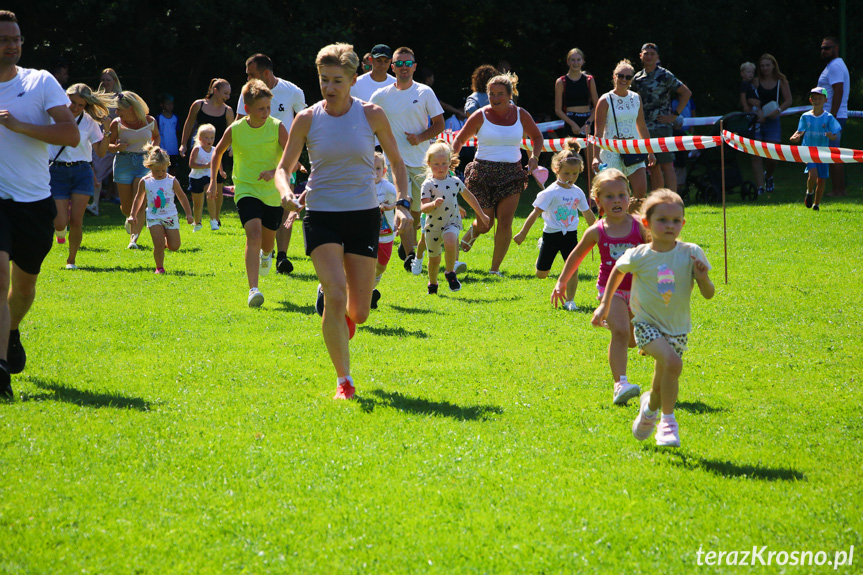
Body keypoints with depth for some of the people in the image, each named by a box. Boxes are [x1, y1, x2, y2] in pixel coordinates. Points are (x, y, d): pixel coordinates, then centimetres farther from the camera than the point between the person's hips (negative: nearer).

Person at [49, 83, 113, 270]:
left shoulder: (90, 122, 2)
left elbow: (100, 152, 3)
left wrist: (107, 131, -9)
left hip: (81, 172, 1)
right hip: (57, 171, -1)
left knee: (76, 221, -5)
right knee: (61, 222, -7)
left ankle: (71, 260, 14)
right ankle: (59, 230, 32)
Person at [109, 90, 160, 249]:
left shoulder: (150, 121, -2)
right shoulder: (117, 124, -5)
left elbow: (156, 137, 20)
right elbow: (108, 144, 4)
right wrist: (117, 147, -18)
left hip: (144, 162, -1)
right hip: (124, 162, 1)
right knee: (126, 206, 7)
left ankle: (134, 239, -16)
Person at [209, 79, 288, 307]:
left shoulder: (277, 128, -8)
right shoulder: (235, 130, -6)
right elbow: (218, 152, 14)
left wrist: (274, 171, -28)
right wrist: (213, 181, 10)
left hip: (272, 192, 2)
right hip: (246, 190, -2)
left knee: (267, 241, 14)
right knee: (254, 233, -24)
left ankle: (266, 255, 56)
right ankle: (253, 290, -28)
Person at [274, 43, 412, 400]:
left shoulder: (371, 115, -2)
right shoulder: (307, 119, -3)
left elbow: (396, 161, 9)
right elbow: (284, 167, 3)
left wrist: (402, 203, -3)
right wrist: (286, 192, -19)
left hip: (363, 216, 1)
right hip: (321, 216, -1)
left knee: (359, 312, 2)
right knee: (336, 297, -19)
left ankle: (342, 316, 42)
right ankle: (344, 380, -8)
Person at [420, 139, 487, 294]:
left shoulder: (455, 182, 2)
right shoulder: (428, 184, -8)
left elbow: (469, 197, 18)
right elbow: (424, 208, -16)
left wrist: (481, 215, 24)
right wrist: (434, 204, -39)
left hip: (452, 223, 0)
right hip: (433, 226, 0)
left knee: (450, 242, -32)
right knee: (434, 258, 12)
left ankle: (450, 273, -11)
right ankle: (432, 285, 38)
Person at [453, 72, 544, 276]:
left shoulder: (521, 116, 5)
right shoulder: (480, 116, -1)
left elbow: (537, 137, 21)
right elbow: (460, 139, 6)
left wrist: (534, 157, 3)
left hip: (511, 173, 1)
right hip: (483, 172, -1)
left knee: (505, 222, -11)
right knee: (485, 223, -2)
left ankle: (495, 268, 0)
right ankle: (469, 235, 36)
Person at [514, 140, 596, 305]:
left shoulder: (578, 193, 2)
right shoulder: (551, 192, -13)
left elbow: (588, 214, 17)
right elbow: (536, 213, -12)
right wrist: (523, 233, -11)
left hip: (570, 235, 3)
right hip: (552, 235, -3)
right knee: (541, 274, 9)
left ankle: (569, 300, 2)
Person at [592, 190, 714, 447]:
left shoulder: (691, 254, -9)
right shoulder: (638, 257, -12)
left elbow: (708, 294, -6)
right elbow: (617, 271, 12)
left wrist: (703, 278, -26)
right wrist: (605, 304, 15)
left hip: (678, 329, 3)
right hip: (647, 324, -3)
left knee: (663, 382, 12)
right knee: (672, 363, -28)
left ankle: (651, 405, 48)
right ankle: (668, 421, -12)